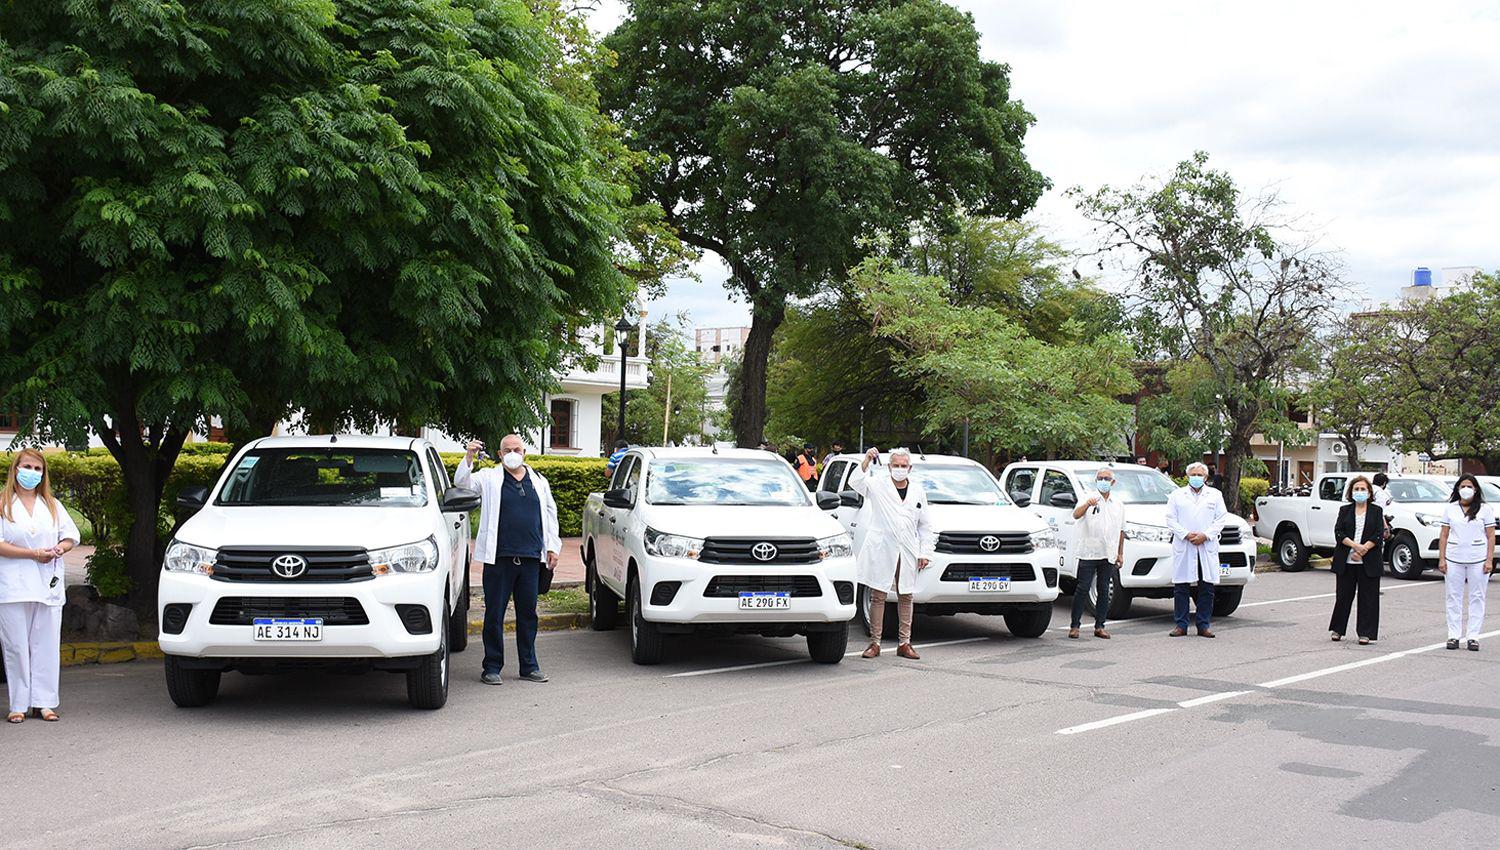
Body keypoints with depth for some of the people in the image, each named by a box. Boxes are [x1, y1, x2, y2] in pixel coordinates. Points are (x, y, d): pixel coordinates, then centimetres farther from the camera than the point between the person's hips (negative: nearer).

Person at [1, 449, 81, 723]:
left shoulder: (52, 505, 16)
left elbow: (71, 537, 16)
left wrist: (57, 550, -6)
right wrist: (34, 553, -14)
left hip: (49, 586, 3)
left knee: (46, 645, 1)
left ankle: (44, 702, 6)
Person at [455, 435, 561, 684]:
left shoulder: (539, 481, 16)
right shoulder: (489, 478, 5)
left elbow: (550, 514, 20)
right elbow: (462, 482, -10)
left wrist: (552, 547, 14)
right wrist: (469, 457, -25)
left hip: (531, 558, 3)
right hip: (499, 558, -3)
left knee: (528, 614, 9)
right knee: (495, 614, 1)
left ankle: (529, 666, 17)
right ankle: (492, 667, 9)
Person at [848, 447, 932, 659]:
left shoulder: (918, 490, 11)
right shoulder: (878, 484, 1)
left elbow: (925, 526, 14)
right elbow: (855, 482, -17)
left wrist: (925, 552, 7)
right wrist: (867, 461, -28)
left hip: (907, 552, 3)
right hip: (881, 550, -3)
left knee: (905, 597, 7)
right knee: (878, 597, 1)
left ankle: (904, 643, 15)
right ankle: (875, 643, 6)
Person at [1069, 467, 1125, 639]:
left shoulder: (1118, 505, 14)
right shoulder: (1088, 500, 0)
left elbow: (1121, 531, 20)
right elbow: (1076, 515, -19)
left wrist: (1120, 554, 16)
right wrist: (1087, 505, -39)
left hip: (1108, 555, 4)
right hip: (1088, 553, -4)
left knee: (1104, 591, 7)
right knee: (1082, 589, -4)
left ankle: (1099, 627, 13)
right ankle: (1074, 626, -1)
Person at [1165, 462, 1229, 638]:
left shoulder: (1215, 495, 14)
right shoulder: (1177, 495, 12)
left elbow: (1221, 519, 7)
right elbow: (1170, 519, 4)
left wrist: (1205, 535, -7)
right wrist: (1186, 534, -10)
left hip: (1207, 547, 1)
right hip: (1183, 548, -1)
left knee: (1207, 588, 1)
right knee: (1181, 588, -1)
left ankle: (1204, 625, 8)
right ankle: (1181, 625, 5)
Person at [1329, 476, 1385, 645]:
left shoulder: (1377, 511, 6)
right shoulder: (1345, 510, 10)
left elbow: (1379, 535, -4)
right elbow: (1338, 532, -1)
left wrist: (1362, 550, -14)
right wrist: (1355, 545, -17)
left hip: (1369, 562, -1)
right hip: (1346, 561, 1)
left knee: (1368, 596, 1)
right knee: (1343, 595, 6)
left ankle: (1365, 633, 6)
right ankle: (1337, 629, 19)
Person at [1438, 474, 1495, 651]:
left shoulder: (1485, 510, 2)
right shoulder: (1450, 509, 7)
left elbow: (1491, 536, 1)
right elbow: (1444, 535, 7)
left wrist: (1489, 560, -7)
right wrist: (1441, 559, 1)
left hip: (1478, 560, -1)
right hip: (1454, 559, 2)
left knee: (1477, 597, 2)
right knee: (1454, 597, 4)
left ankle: (1473, 637, 6)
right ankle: (1454, 635, 8)